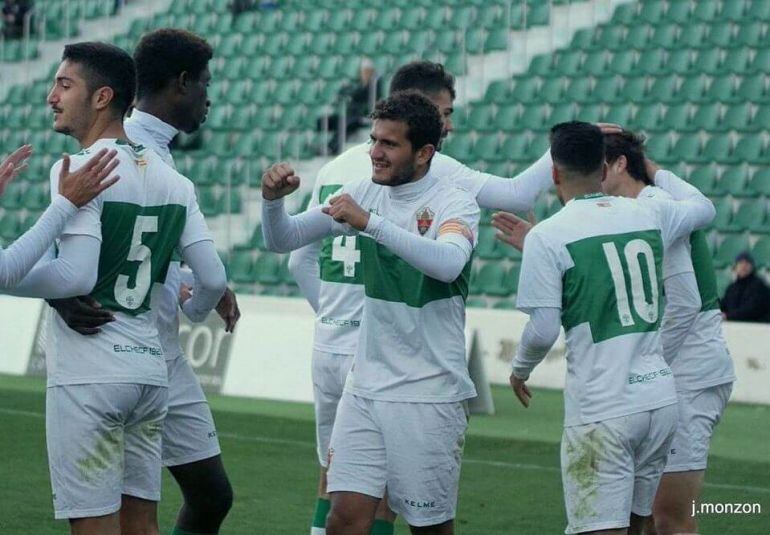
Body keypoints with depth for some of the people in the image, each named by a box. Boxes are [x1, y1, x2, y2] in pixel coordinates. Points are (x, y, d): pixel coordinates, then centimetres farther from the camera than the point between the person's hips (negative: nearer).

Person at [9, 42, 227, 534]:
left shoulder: (78, 170, -11)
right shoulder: (172, 181, 11)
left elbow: (76, 276, -20)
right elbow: (214, 279, 10)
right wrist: (192, 312, 30)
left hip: (88, 377, -7)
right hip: (151, 368, 7)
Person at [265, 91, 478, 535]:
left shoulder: (455, 203, -10)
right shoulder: (366, 192, 6)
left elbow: (449, 263, -32)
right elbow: (283, 240, 9)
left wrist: (369, 222, -38)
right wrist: (274, 199, -12)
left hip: (429, 395, -4)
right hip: (365, 387, 4)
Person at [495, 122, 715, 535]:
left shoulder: (546, 236, -8)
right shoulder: (650, 215, 7)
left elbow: (543, 330, -8)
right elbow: (703, 207, 29)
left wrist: (519, 369, 12)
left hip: (602, 410, -6)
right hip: (660, 397, 6)